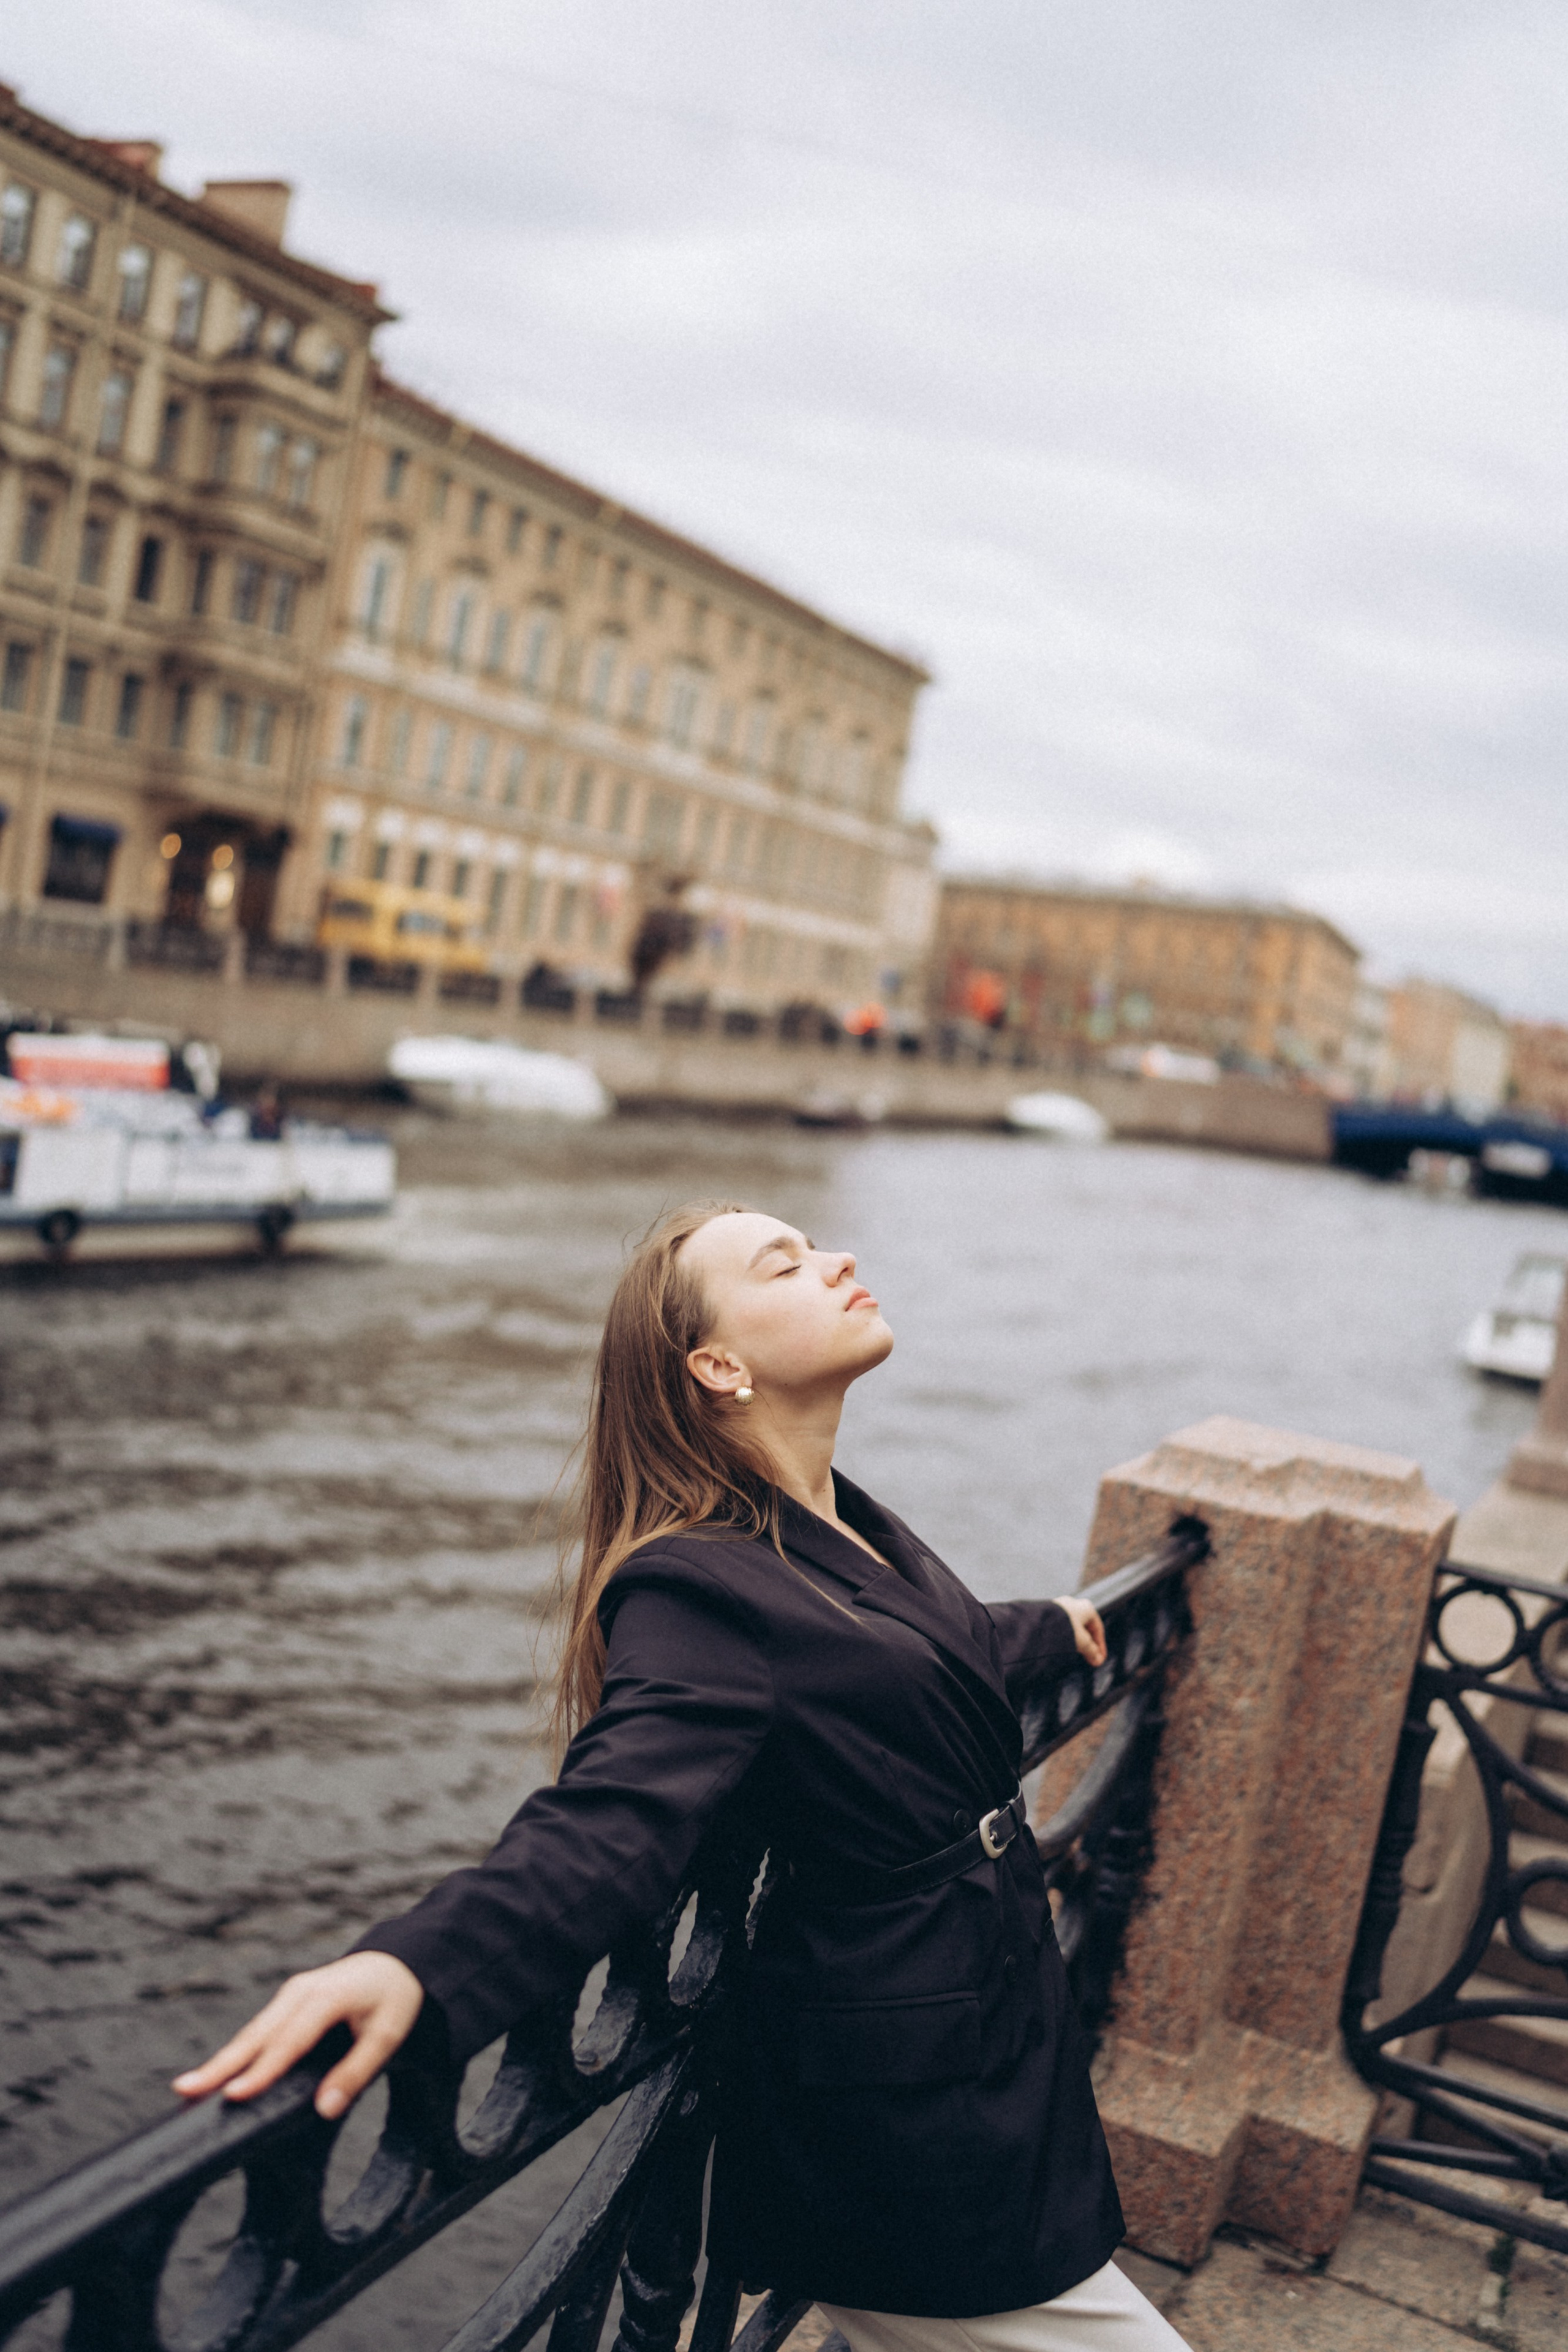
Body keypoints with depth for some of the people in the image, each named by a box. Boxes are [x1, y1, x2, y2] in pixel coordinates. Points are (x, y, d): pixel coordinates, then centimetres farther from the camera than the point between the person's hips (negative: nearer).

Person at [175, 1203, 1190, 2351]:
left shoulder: (853, 1528, 6)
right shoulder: (704, 1588, -21)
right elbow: (610, 1818, -35)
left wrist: (1049, 1630, 46)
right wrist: (418, 1963, -52)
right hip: (899, 2116, -8)